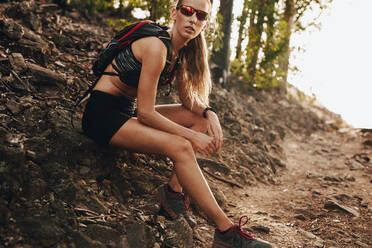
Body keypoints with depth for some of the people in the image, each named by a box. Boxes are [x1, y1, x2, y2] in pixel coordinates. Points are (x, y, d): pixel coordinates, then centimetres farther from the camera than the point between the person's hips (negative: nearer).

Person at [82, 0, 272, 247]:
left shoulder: (181, 50, 4)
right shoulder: (157, 46, -22)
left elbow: (188, 97, 12)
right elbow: (145, 113, -24)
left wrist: (210, 114, -9)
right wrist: (192, 136, -20)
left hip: (128, 111, 9)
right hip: (103, 113, -9)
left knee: (200, 118, 2)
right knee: (180, 146, -27)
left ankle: (173, 189, -7)